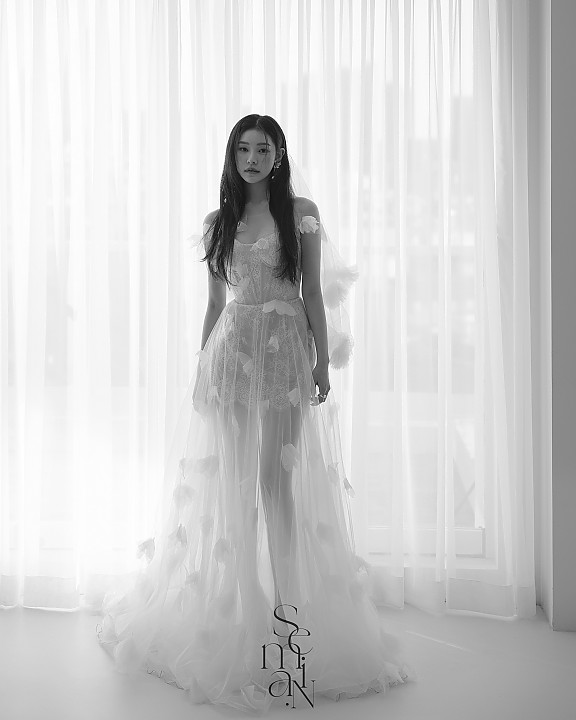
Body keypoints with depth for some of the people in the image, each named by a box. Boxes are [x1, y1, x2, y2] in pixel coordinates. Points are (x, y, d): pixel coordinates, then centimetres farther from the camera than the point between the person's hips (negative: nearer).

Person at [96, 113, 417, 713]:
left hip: (285, 352, -2)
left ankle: (288, 604, 2)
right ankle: (231, 604, 11)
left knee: (278, 478, -6)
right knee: (228, 479, 1)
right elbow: (214, 303, 14)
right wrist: (202, 366, 10)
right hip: (231, 349, 2)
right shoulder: (218, 222, 12)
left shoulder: (302, 213, 5)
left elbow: (314, 295, 3)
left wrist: (324, 362, -4)